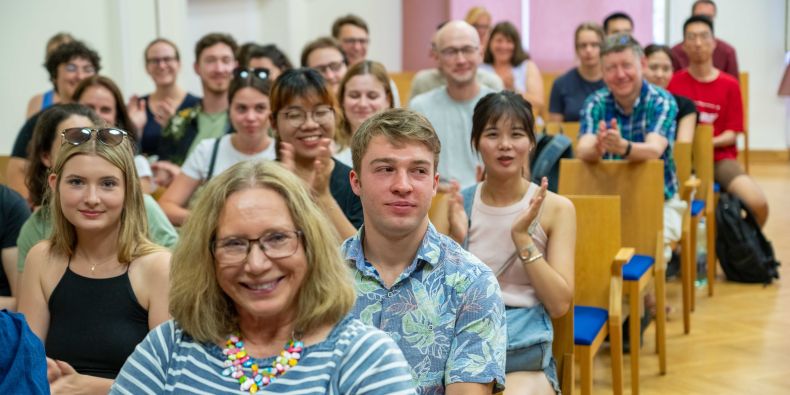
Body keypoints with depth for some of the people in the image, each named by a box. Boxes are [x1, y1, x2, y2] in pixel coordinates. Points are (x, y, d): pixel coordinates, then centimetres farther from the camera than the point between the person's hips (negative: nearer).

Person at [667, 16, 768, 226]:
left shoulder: (730, 85, 6)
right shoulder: (674, 82, 5)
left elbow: (732, 134, 4)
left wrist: (709, 142, -15)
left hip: (720, 157, 1)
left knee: (758, 204, -25)